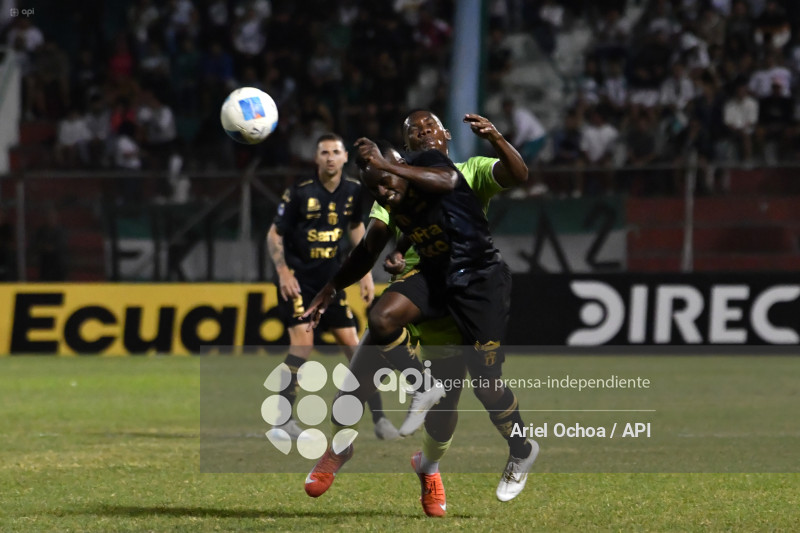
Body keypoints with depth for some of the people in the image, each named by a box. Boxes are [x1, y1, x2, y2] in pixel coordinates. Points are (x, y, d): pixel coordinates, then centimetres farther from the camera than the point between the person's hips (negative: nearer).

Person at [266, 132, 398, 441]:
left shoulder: (353, 191, 0)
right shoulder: (300, 193, -14)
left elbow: (356, 228, 16)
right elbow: (274, 234, -7)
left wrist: (366, 274, 12)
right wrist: (283, 272, -19)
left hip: (330, 277, 5)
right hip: (297, 277, -5)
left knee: (352, 342, 4)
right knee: (303, 341, -18)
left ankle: (379, 419, 10)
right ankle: (283, 419, -10)